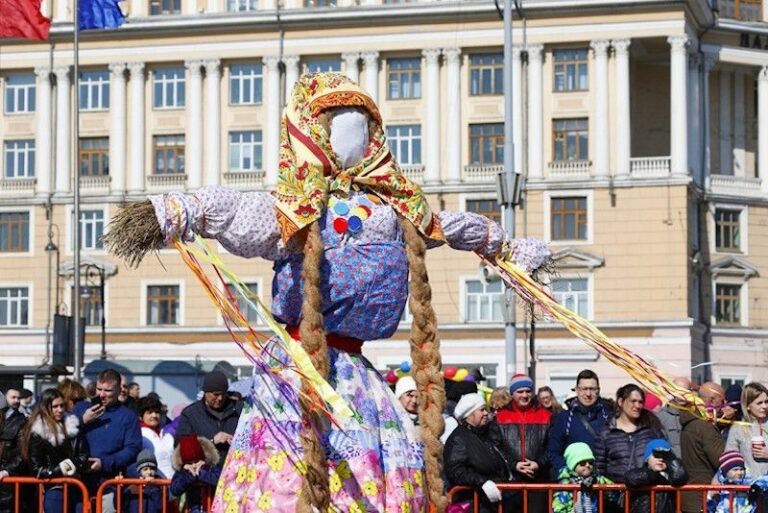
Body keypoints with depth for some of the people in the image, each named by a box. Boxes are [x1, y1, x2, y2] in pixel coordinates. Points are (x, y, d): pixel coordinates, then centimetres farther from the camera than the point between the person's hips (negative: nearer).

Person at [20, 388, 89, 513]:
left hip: (75, 487, 4)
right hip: (54, 490, -4)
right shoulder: (37, 433, -5)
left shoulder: (72, 425, 7)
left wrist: (73, 466, -14)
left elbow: (84, 455, 6)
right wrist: (59, 470, -17)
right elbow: (35, 469, -5)